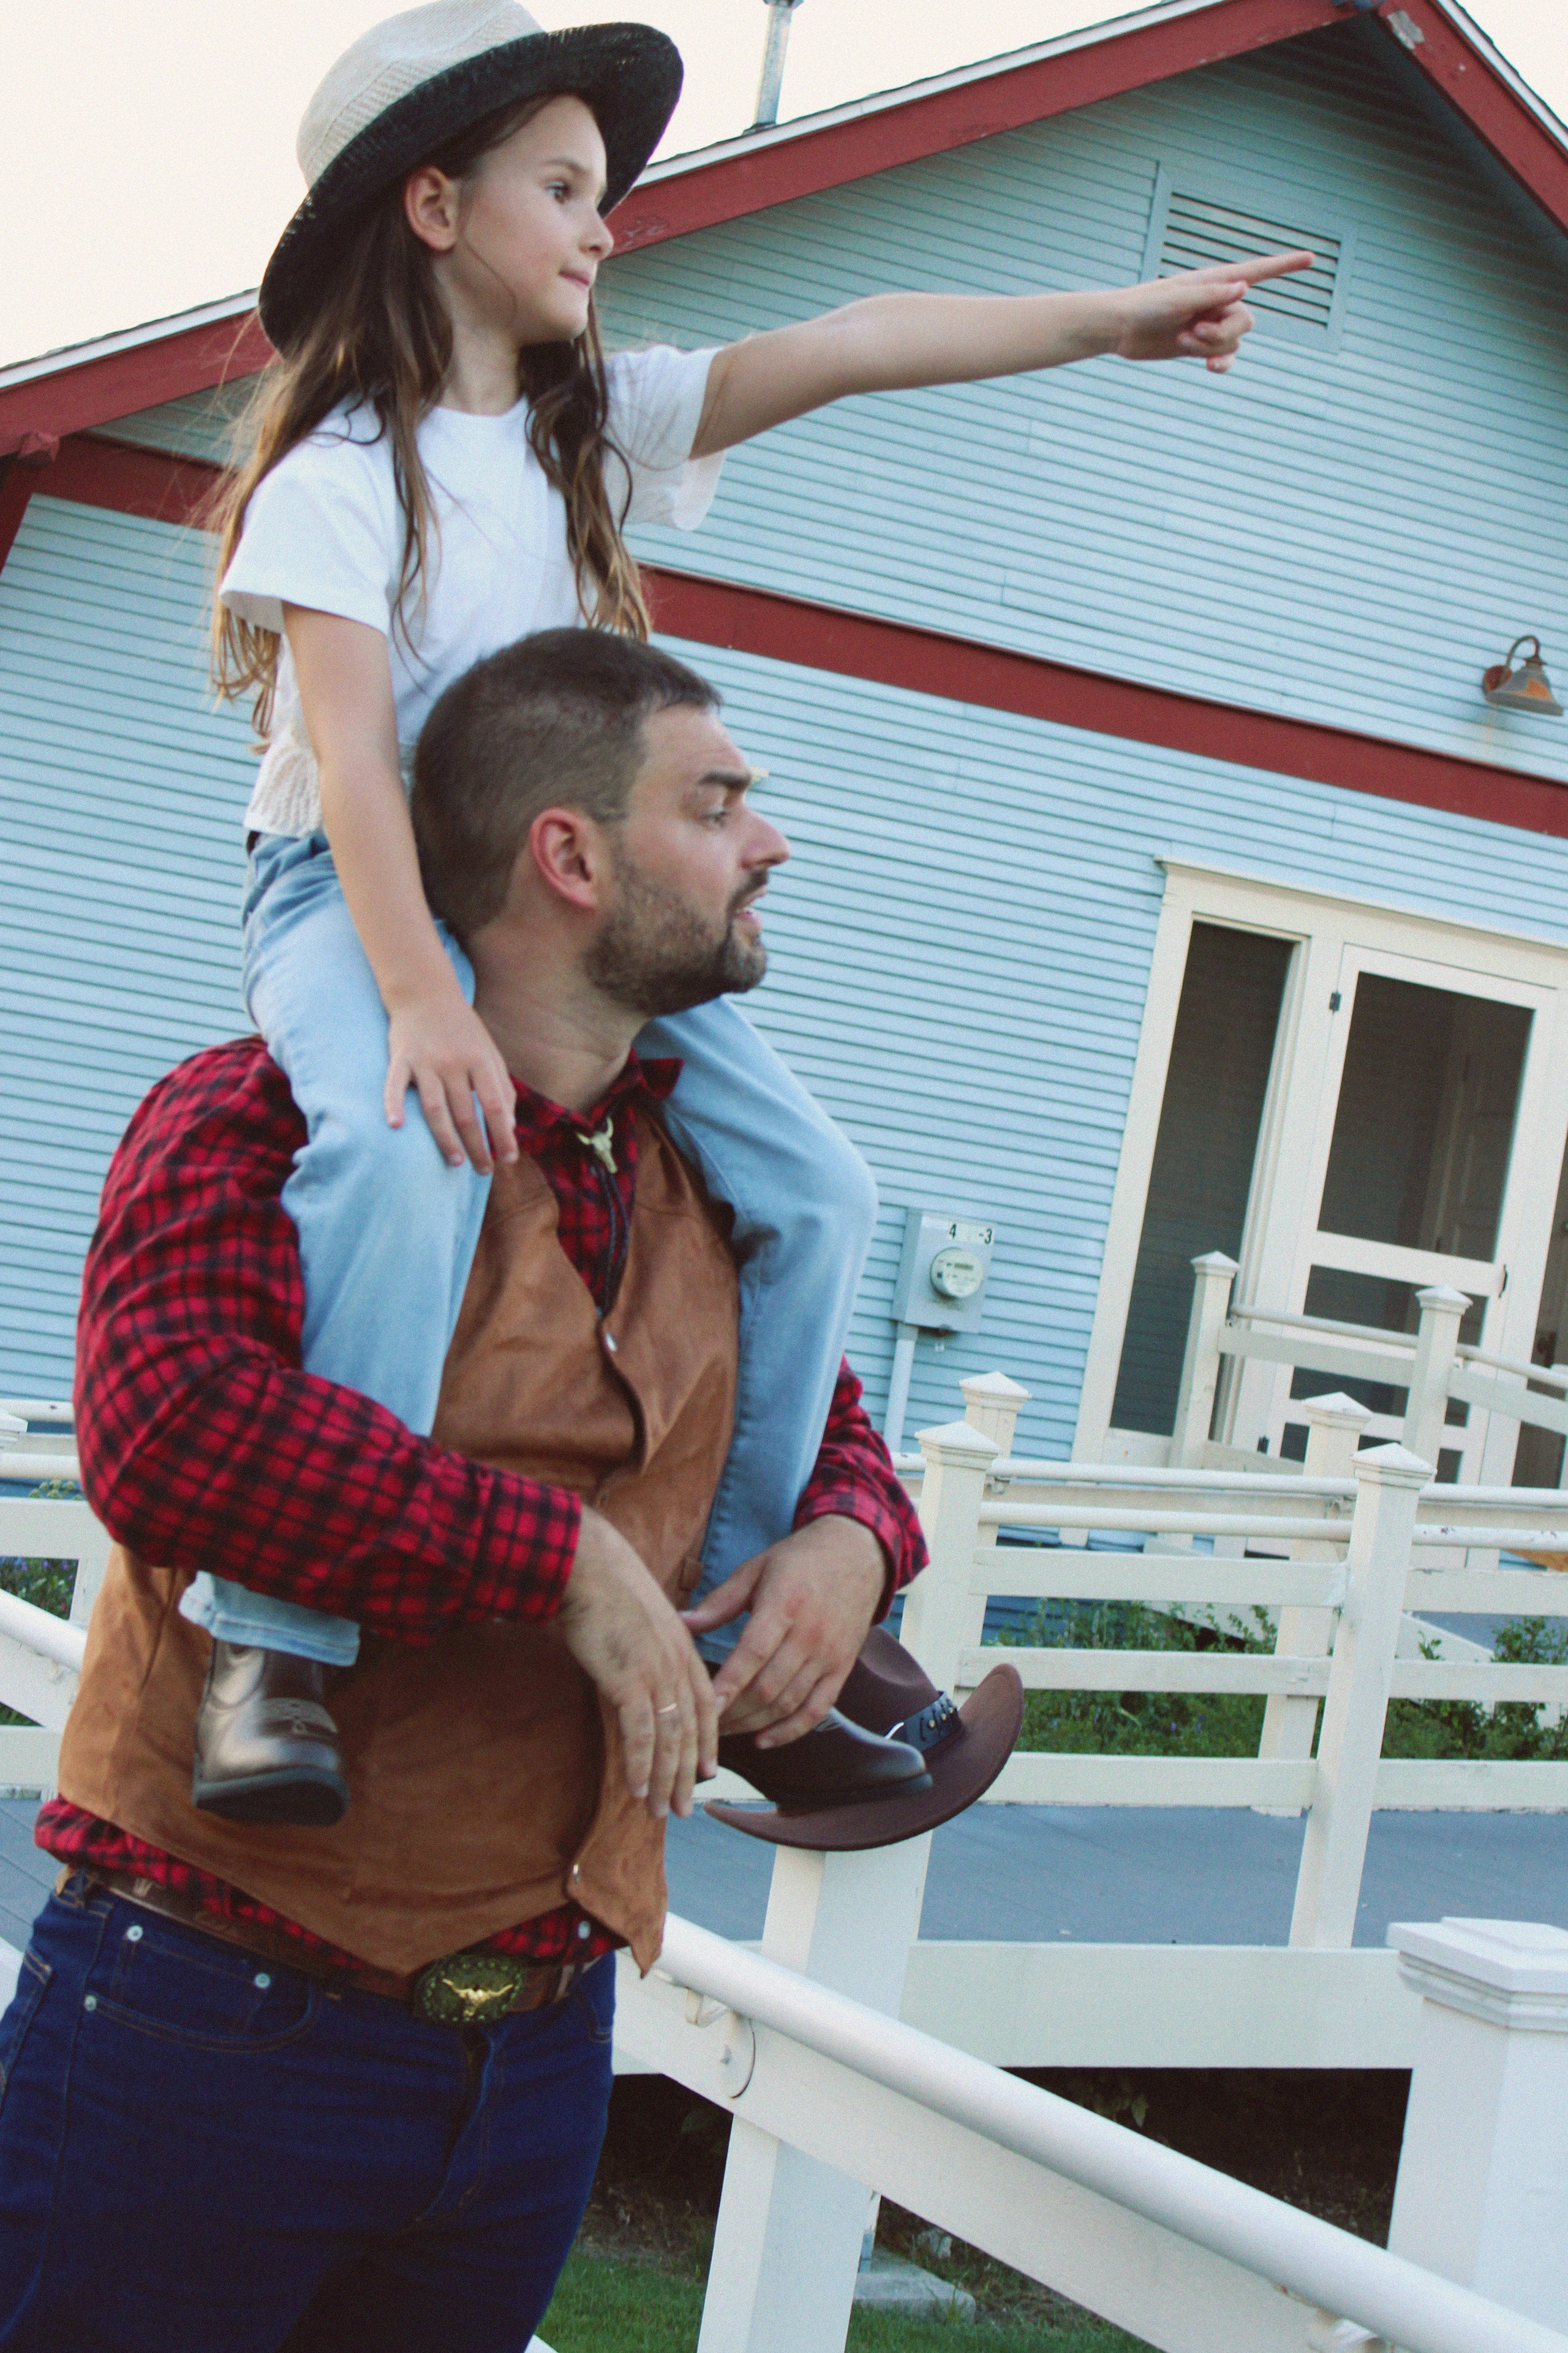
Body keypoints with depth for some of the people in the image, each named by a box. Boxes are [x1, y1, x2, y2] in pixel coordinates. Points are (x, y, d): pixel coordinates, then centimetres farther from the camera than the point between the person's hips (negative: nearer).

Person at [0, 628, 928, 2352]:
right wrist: (566, 1555, -25)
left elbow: (821, 1409, 27)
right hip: (219, 2013, -7)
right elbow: (165, 1425, -30)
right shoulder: (270, 1118, -13)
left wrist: (849, 1535, 3)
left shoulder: (698, 1177, 11)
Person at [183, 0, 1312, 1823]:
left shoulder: (593, 422, 11)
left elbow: (848, 349, 5)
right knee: (406, 1156, -38)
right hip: (355, 896, -7)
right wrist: (421, 1000, -33)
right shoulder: (343, 469, -9)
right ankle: (275, 1643, -32)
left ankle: (734, 1610, 6)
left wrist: (1109, 319, 1)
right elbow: (351, 750, -21)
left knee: (812, 1191, -5)